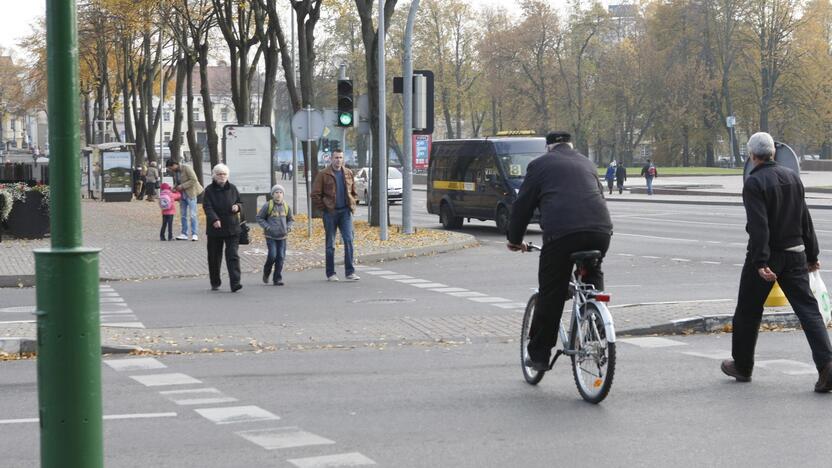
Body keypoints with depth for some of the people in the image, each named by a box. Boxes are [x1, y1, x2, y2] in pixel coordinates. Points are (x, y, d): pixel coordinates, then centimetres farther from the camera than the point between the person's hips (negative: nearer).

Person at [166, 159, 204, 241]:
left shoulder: (187, 168, -14)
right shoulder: (175, 172, 9)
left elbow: (194, 180, -19)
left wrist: (182, 186, -19)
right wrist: (175, 188, 0)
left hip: (190, 194, -8)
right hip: (182, 195, 8)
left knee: (192, 214, -9)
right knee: (183, 215, 9)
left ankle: (194, 234, -7)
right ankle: (184, 234, 14)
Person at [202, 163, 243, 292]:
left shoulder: (232, 188, 7)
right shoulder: (209, 190, -2)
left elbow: (240, 203, 16)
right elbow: (207, 207, -13)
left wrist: (237, 207, -8)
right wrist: (214, 219, -30)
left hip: (232, 228, 1)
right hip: (215, 228, -1)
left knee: (233, 255, -10)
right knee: (214, 257, 9)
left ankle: (235, 283, -16)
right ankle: (215, 283, 25)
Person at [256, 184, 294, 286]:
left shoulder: (286, 206, 6)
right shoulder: (267, 206, -6)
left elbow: (291, 219, 20)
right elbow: (259, 218, 1)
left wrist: (289, 227, 1)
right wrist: (267, 227, -11)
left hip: (282, 236, 4)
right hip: (270, 236, -4)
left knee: (281, 257, 0)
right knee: (272, 255, -11)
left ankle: (277, 279, 7)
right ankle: (266, 273, 16)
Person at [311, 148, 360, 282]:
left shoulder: (348, 173, 10)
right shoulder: (323, 175, -2)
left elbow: (353, 192, 20)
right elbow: (315, 194, -2)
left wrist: (352, 204, 7)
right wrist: (324, 208, -6)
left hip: (345, 212, 3)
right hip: (330, 212, -3)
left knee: (349, 240, -7)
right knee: (330, 244, 4)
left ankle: (350, 272, -5)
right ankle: (330, 273, 11)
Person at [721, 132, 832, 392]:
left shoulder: (754, 183, -12)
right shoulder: (792, 177, 8)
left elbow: (758, 226, -21)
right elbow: (805, 219, 12)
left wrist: (761, 262, -24)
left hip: (765, 256, -5)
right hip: (795, 254, 5)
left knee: (748, 312, 11)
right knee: (808, 309, 0)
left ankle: (742, 366, 23)